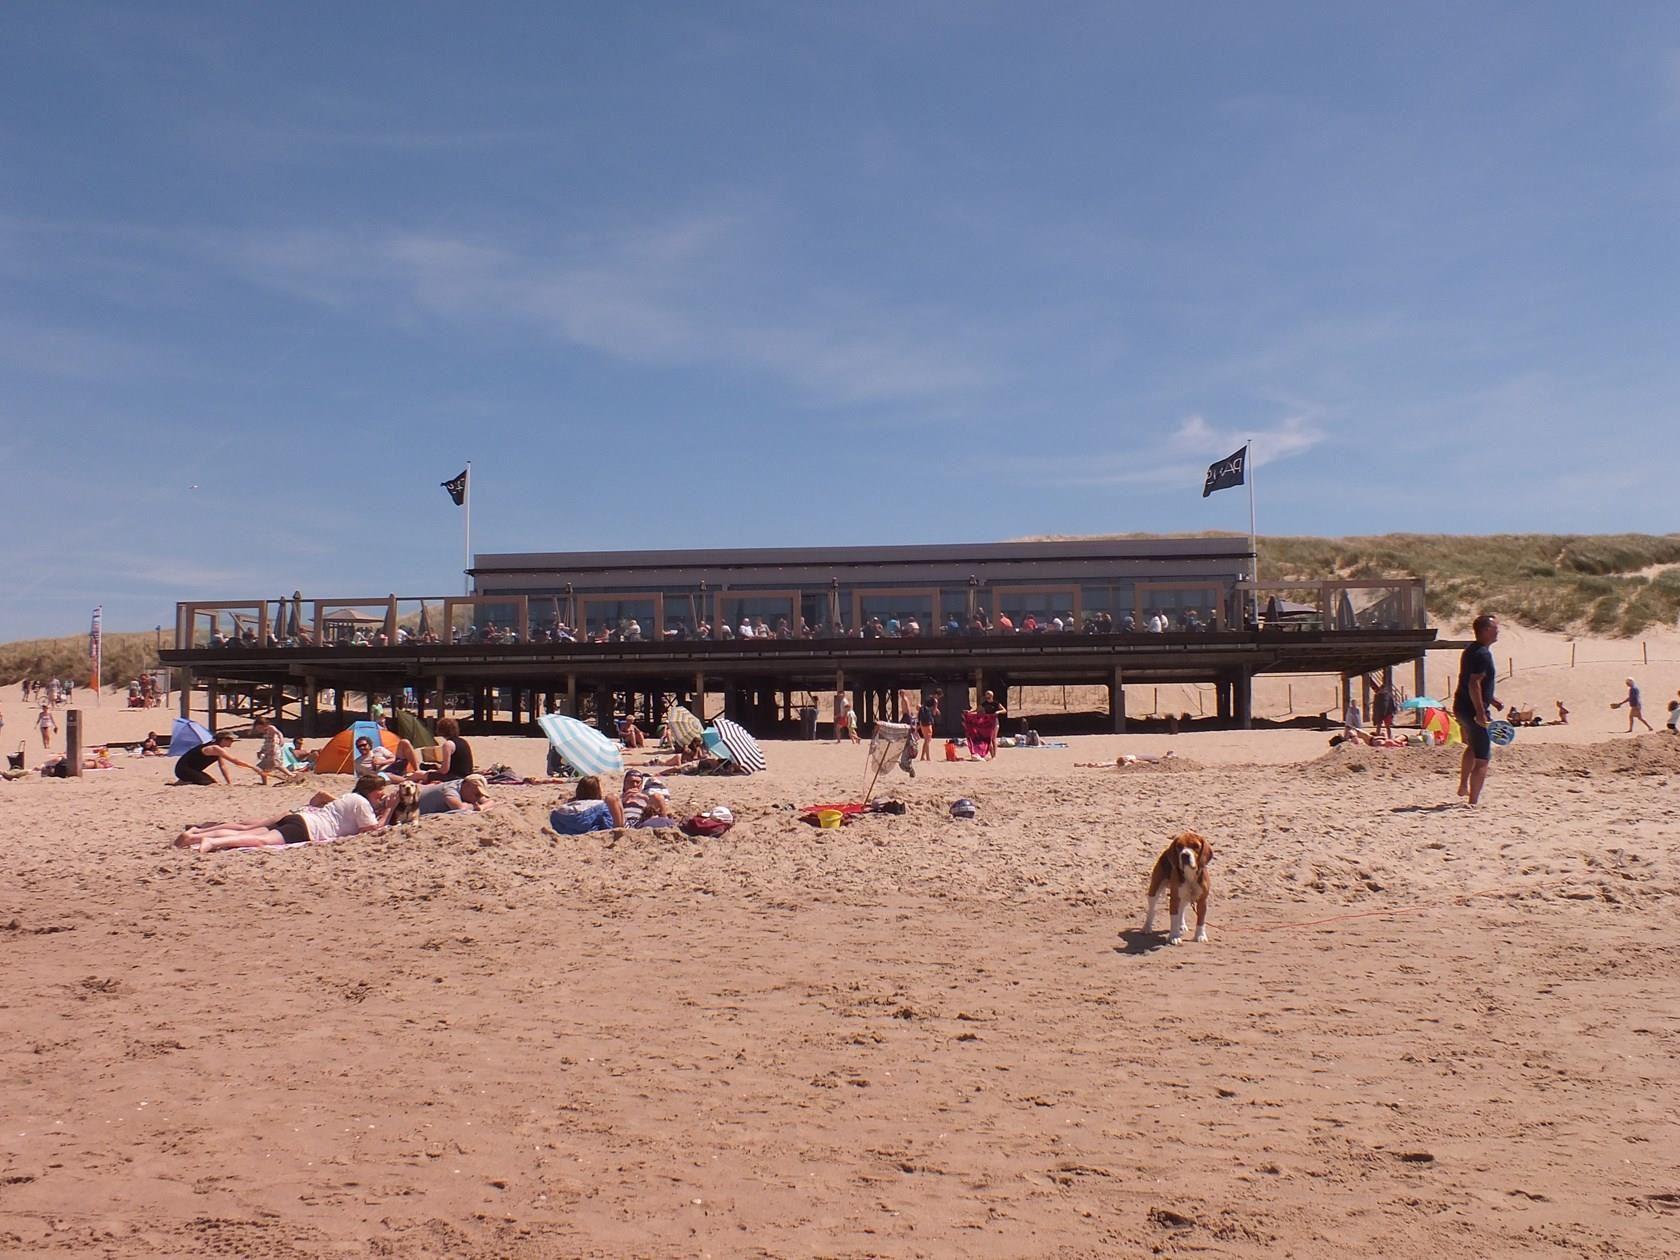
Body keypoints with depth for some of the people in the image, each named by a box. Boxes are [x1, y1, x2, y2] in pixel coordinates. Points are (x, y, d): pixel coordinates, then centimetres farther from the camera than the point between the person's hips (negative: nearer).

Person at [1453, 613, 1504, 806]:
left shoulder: (1471, 651, 13)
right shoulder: (1483, 654, -18)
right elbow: (1474, 684, -27)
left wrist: (1491, 700, 26)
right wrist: (1480, 713, -28)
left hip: (1461, 708, 11)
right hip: (1474, 710, -10)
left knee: (1472, 747, 32)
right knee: (1482, 758, -5)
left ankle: (1463, 786, 42)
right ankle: (1472, 801, -5)